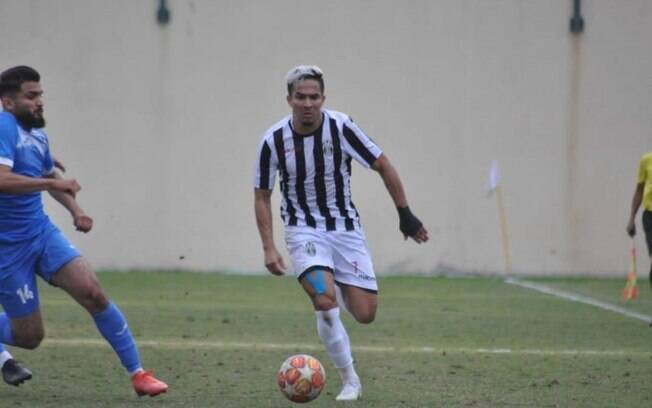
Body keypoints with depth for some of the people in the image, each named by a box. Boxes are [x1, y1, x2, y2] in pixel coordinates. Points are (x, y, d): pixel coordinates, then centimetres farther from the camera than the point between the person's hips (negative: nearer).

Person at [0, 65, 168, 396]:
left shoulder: (37, 135, 8)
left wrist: (75, 210, 13)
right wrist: (53, 182, -30)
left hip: (42, 233, 7)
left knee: (93, 293, -11)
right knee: (29, 336, -2)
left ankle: (137, 374, -5)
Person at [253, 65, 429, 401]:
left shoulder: (340, 127, -13)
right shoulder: (273, 140, -11)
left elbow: (382, 165, -4)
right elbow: (262, 196, 1)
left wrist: (405, 215, -4)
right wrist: (269, 248, -7)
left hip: (345, 228, 1)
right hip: (304, 230, -1)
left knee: (365, 314, -5)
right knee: (324, 302, -25)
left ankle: (340, 289, 33)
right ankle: (349, 380, -8)